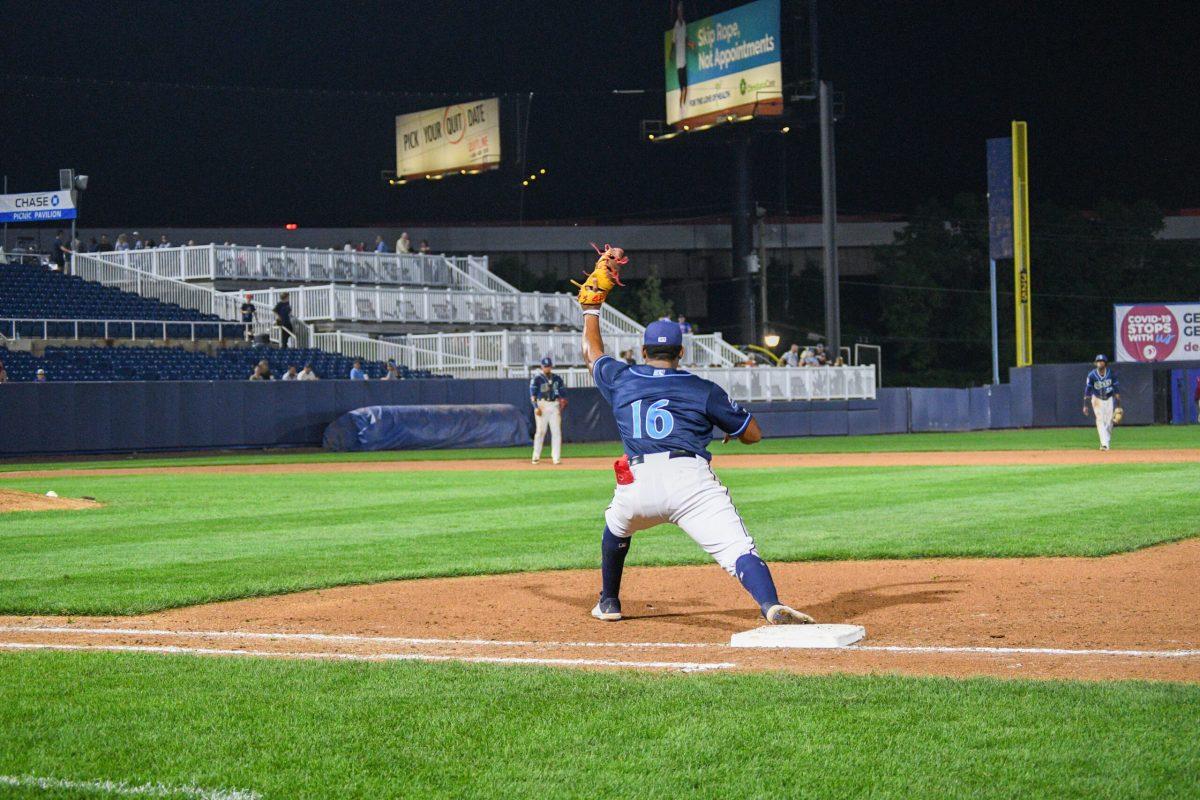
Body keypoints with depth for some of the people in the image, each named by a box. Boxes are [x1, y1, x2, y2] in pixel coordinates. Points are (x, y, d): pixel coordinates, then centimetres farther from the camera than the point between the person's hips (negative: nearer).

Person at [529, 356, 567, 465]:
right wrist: (536, 407, -17)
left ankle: (556, 457, 1)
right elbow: (532, 394, -6)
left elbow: (562, 392, 14)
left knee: (556, 431, -1)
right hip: (542, 405, -4)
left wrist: (563, 401, -4)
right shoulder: (537, 379, 0)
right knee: (540, 431, -3)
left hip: (554, 406, 4)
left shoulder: (557, 379, 12)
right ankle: (536, 456, 5)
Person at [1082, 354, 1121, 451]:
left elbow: (1117, 389, -7)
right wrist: (1085, 405, -17)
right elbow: (1087, 390, -11)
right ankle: (1104, 443, -22)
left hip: (1109, 399, 1)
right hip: (1097, 399, -1)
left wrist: (1118, 405, -11)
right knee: (1100, 420, -14)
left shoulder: (1111, 374, -11)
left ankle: (1107, 442, 16)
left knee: (1109, 421, 1)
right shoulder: (1092, 375, -14)